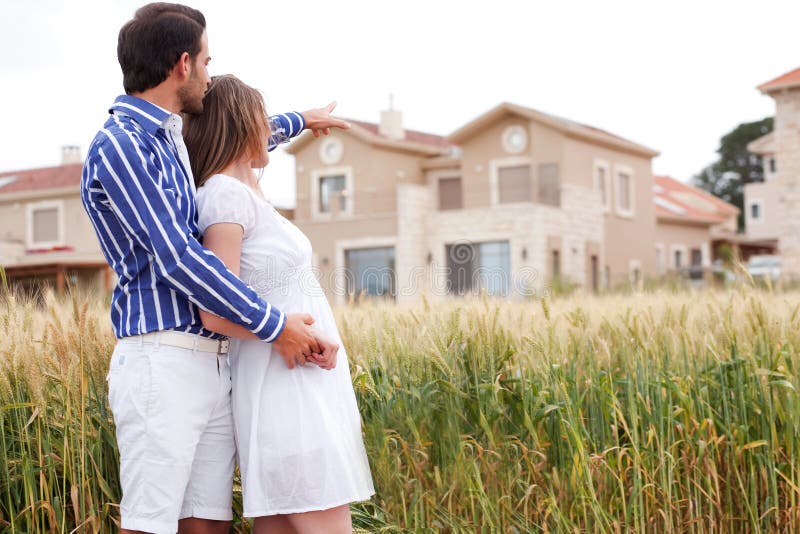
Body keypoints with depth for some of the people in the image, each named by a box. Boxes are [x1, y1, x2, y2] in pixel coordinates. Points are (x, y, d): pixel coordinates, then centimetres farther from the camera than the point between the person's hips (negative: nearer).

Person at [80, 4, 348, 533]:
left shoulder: (170, 138, 18)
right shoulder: (119, 144, -9)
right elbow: (177, 258, -16)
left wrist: (300, 121, 53)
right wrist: (276, 326, -13)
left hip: (215, 364, 9)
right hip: (163, 363, -9)